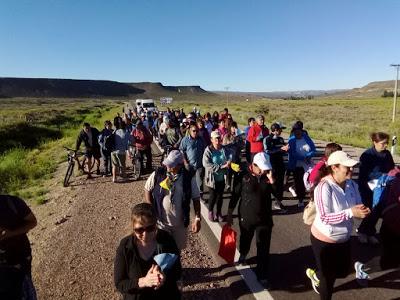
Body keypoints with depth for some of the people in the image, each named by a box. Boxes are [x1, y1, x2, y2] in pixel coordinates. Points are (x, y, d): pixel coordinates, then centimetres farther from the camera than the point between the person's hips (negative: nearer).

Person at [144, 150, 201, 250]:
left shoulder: (189, 178, -12)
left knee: (178, 247, 21)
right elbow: (147, 189, 1)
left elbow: (196, 198, -5)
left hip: (180, 222, 1)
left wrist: (197, 218, -8)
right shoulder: (158, 174, -12)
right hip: (161, 221, -1)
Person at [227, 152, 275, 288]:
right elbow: (235, 195, -6)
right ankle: (242, 255, 57)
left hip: (265, 218, 1)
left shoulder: (268, 175, -8)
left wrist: (272, 180, -26)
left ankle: (262, 275, 22)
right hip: (246, 217, 0)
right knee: (245, 239, 24)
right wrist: (229, 214, -1)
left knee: (263, 248, 5)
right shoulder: (243, 175, -15)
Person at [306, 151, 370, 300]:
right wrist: (351, 213, -37)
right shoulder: (324, 187, -28)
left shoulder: (352, 184, -8)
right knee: (328, 276, 14)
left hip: (344, 239, 7)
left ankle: (316, 275, 52)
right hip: (324, 240, -6)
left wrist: (363, 211, -20)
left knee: (343, 272, 24)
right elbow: (325, 218, -30)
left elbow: (358, 206, 3)